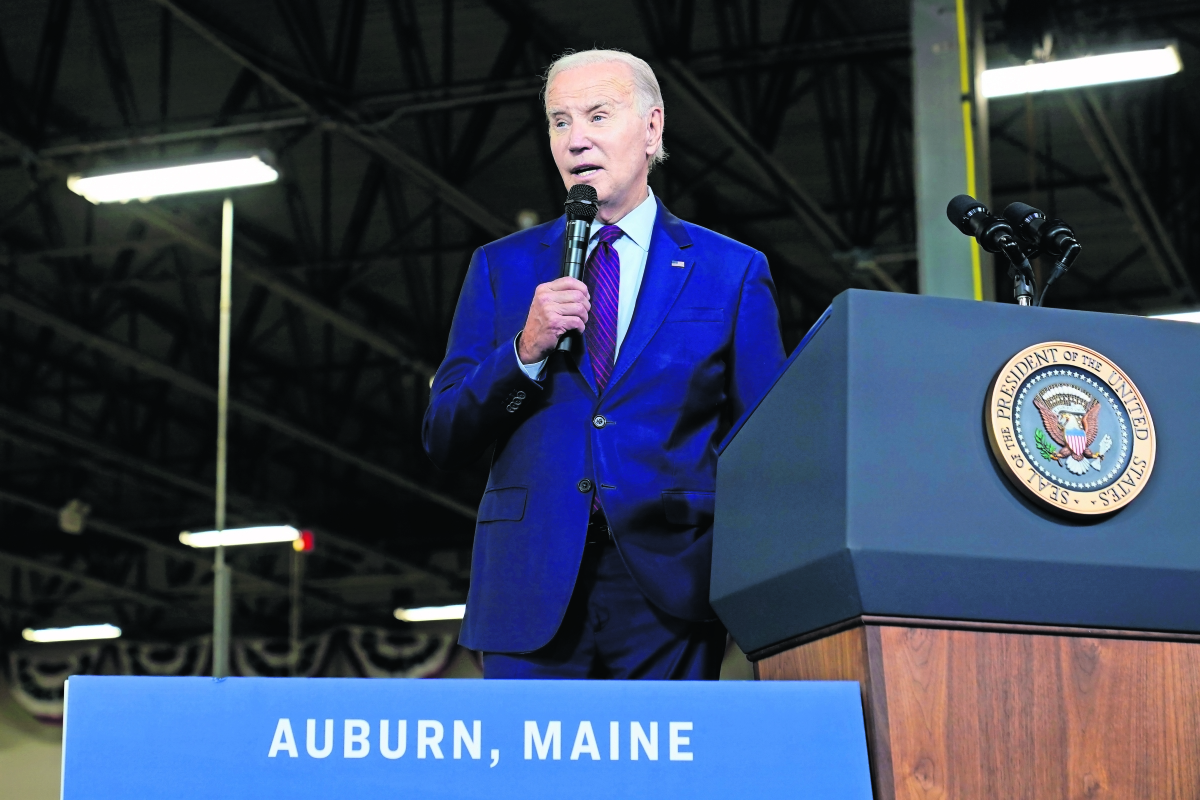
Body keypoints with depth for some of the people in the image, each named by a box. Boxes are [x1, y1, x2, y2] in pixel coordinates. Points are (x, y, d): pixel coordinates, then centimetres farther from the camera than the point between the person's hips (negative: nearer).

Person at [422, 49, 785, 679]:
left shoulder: (732, 273, 9)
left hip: (667, 596, -1)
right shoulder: (501, 268, 13)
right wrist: (524, 351, -8)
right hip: (530, 592, 1)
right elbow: (443, 442, 9)